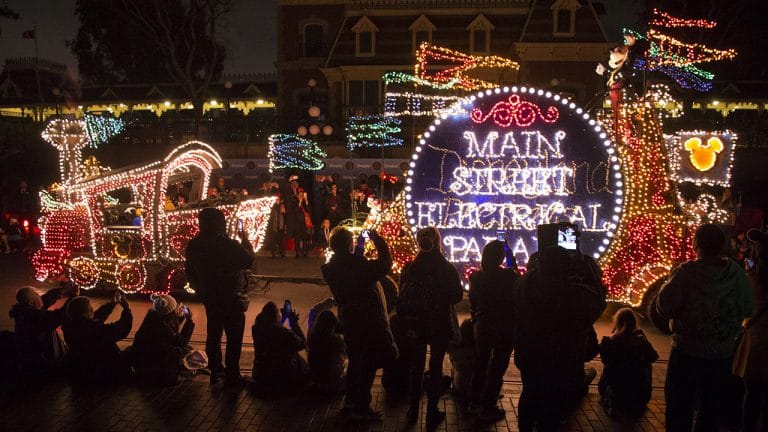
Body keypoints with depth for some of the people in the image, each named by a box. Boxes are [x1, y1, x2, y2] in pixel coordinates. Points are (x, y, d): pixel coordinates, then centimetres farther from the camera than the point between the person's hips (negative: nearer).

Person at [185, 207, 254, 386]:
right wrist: (246, 241, 1)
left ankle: (216, 372, 27)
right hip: (231, 299, -6)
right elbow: (248, 261, -12)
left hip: (209, 298, 6)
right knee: (234, 337, 4)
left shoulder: (193, 246, -3)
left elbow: (189, 272, 8)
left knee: (213, 334, 18)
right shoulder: (229, 245, -23)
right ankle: (232, 375, 8)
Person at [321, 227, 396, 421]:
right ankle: (361, 408, 9)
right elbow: (385, 264, -18)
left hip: (348, 321, 8)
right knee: (369, 365, 4)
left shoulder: (330, 268, -2)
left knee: (355, 361, 22)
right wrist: (377, 240, -9)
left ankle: (351, 401, 33)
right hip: (368, 322, -7)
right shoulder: (357, 265, -24)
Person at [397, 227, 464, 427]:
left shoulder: (409, 268, -10)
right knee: (436, 366, 10)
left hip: (416, 325, 3)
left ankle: (413, 410, 28)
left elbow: (403, 297, -2)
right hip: (440, 325, -2)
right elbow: (457, 296, -6)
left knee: (417, 365, 17)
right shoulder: (448, 269, -17)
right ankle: (432, 413, 17)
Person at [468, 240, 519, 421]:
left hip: (482, 326, 5)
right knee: (497, 368, 6)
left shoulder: (477, 276, -4)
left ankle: (475, 403, 32)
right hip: (504, 327, -5)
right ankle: (488, 409, 12)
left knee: (481, 364, 21)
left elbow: (473, 302, 6)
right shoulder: (508, 275, -20)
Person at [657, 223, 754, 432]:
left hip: (687, 352, -3)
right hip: (722, 354, 4)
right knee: (711, 412, 20)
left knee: (679, 412, 9)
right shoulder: (736, 273, -7)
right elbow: (747, 310, 5)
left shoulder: (685, 272, -19)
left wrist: (668, 282, -3)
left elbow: (664, 308, -18)